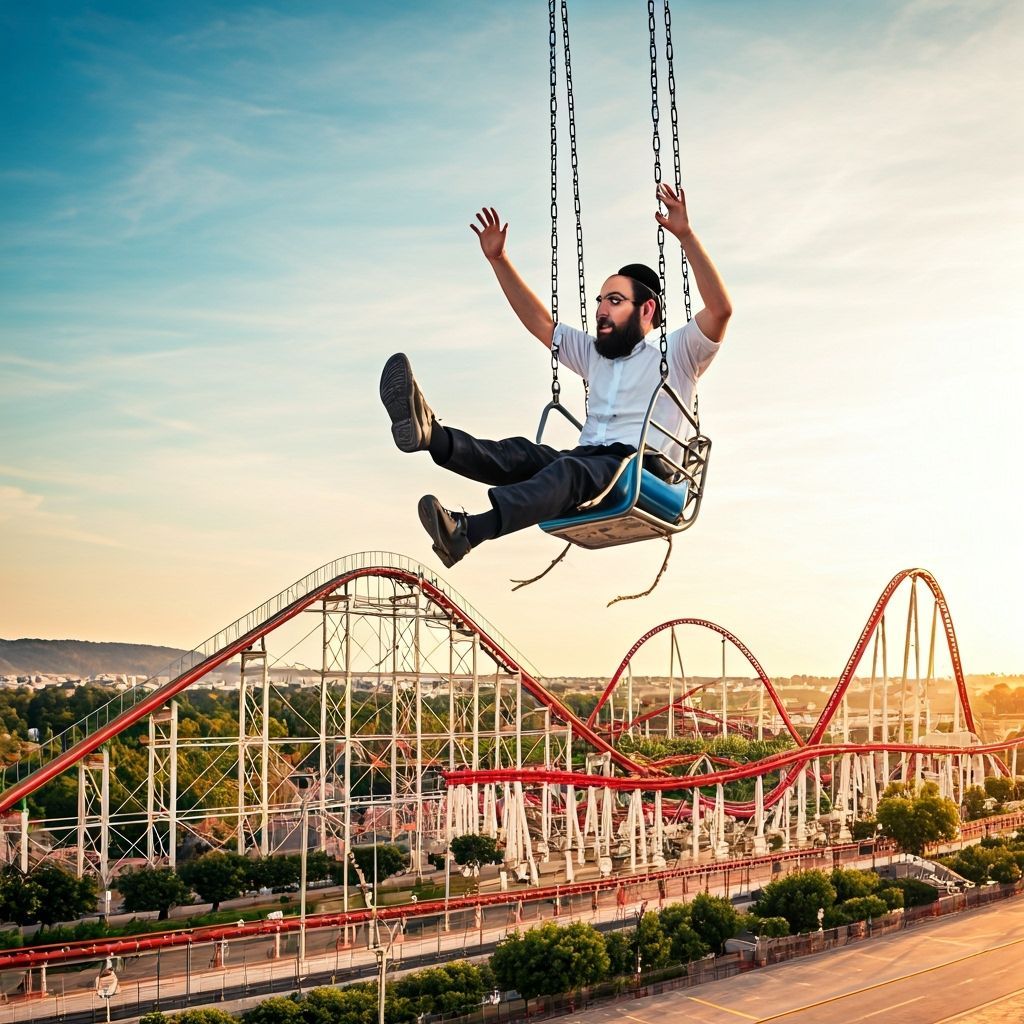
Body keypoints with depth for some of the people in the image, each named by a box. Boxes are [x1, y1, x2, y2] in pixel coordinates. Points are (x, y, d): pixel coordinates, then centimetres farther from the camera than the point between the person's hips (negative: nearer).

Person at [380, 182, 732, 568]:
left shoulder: (676, 354, 11)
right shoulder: (594, 355, 30)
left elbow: (720, 308, -6)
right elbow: (539, 323, 30)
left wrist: (685, 235, -14)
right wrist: (499, 259, 23)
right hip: (586, 460, 6)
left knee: (571, 469, -37)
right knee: (523, 454, -24)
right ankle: (431, 434, -52)